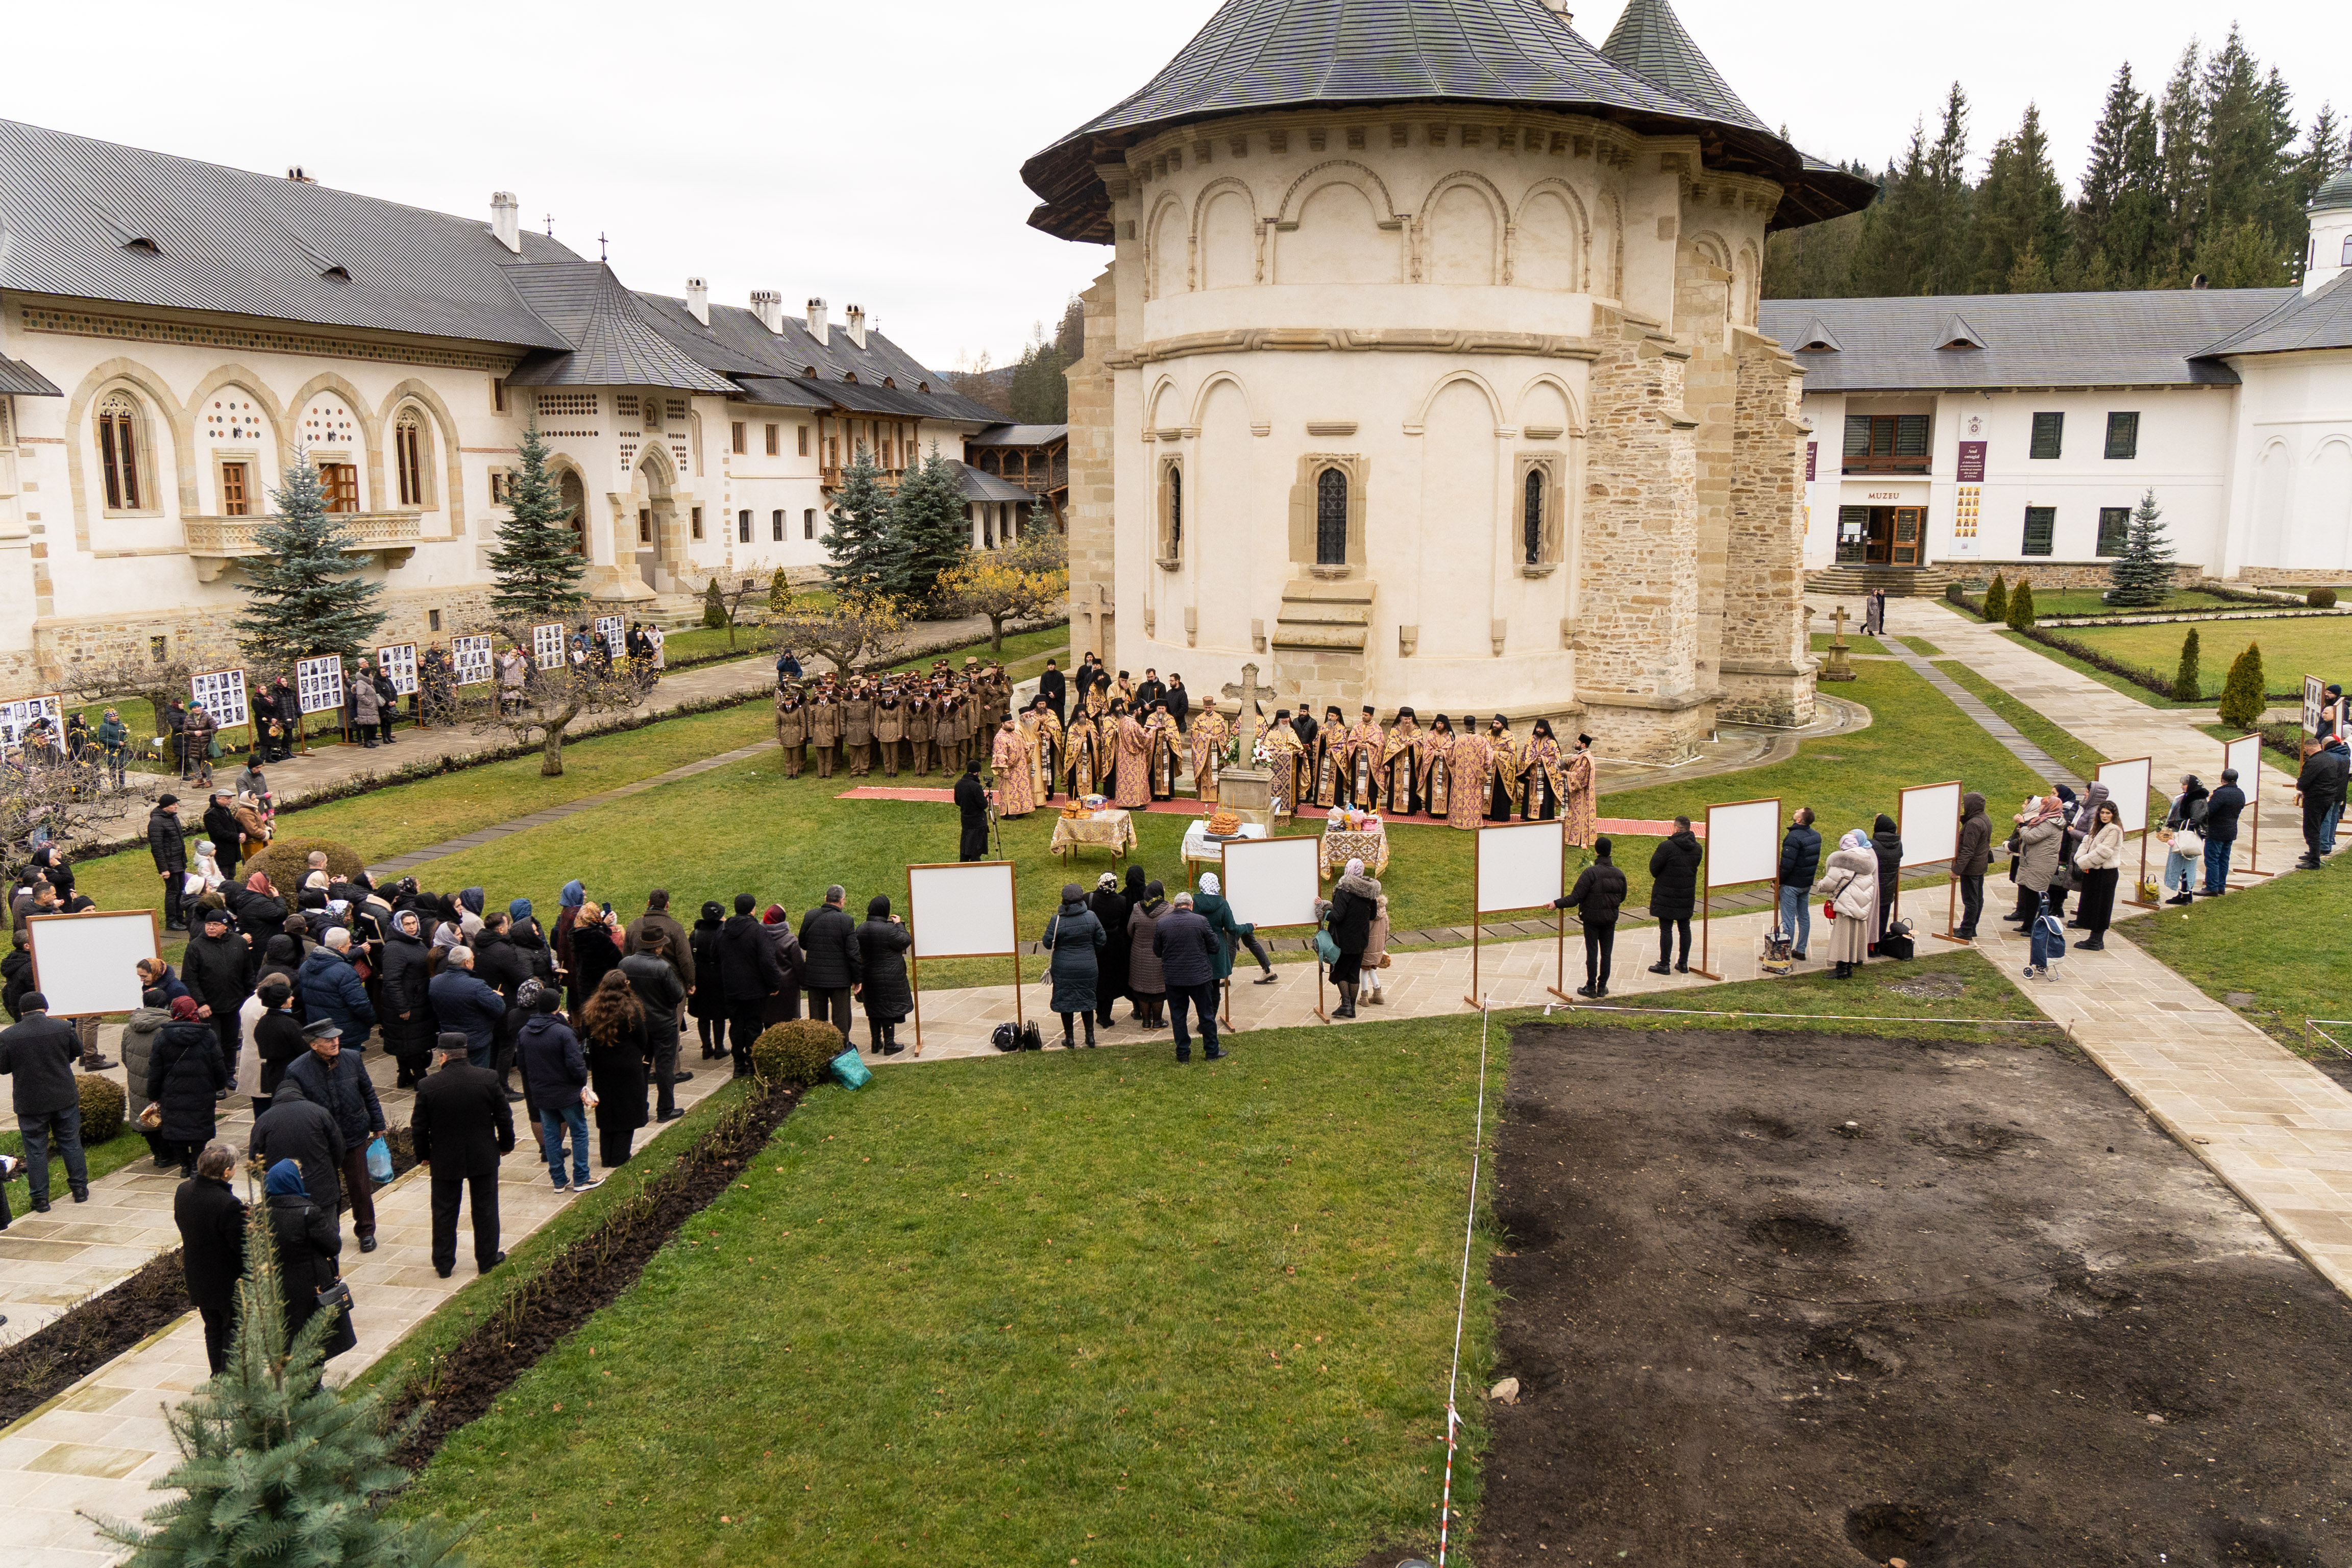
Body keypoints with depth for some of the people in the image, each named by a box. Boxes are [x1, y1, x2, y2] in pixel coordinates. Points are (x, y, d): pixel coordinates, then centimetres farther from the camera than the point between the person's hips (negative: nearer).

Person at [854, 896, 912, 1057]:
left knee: (873, 1010, 16)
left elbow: (858, 953, 5)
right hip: (889, 978, -6)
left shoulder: (860, 930, -2)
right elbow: (907, 941, -12)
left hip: (869, 977, 6)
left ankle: (876, 1043, 24)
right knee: (889, 1008, 4)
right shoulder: (889, 930, -21)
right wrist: (899, 925, 0)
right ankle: (889, 1045, 8)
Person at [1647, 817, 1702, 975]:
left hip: (1666, 896, -5)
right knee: (1685, 928, 15)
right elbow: (1694, 867, 12)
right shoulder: (1697, 848, 0)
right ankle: (1684, 963, 21)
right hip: (1688, 895, 6)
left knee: (1666, 929, 2)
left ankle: (1664, 964, 7)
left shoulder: (1666, 847, -20)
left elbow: (1654, 869, -12)